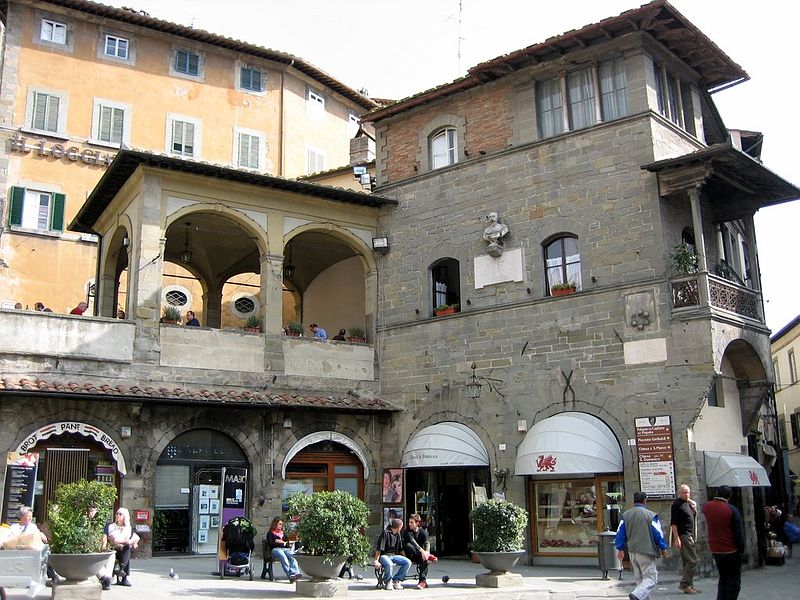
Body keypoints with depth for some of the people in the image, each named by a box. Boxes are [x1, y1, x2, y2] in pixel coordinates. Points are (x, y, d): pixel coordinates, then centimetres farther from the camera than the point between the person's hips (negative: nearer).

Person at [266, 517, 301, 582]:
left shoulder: (283, 533, 31)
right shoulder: (270, 533, 15)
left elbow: (287, 543, 19)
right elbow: (270, 543, -2)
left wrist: (279, 541, 0)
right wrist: (283, 544, -2)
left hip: (285, 548, 4)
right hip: (275, 549, -4)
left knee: (292, 556, -31)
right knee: (283, 557, -38)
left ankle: (296, 572, -52)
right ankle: (290, 575, -51)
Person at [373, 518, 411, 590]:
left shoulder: (398, 535, 12)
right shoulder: (385, 533, -12)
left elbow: (400, 549, 20)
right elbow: (379, 548, -15)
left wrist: (404, 558, 11)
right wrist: (376, 561, -19)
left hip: (394, 555, 7)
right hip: (384, 555, -7)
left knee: (408, 562, -15)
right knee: (389, 564, -40)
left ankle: (396, 580, -5)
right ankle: (388, 582, -12)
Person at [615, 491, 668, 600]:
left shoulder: (625, 515, 4)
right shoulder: (651, 515, -10)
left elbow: (621, 533, 7)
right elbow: (658, 533, -5)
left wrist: (620, 549, 15)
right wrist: (663, 548, 9)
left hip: (632, 552, 6)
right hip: (647, 552, -6)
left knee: (639, 578, 18)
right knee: (650, 578, -3)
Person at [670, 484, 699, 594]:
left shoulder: (688, 503, 16)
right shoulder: (677, 504, -10)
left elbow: (693, 517, 24)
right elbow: (673, 523, -15)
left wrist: (694, 508, 4)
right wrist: (676, 538, -21)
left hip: (690, 535, 9)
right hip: (683, 535, -9)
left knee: (687, 561, 11)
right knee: (692, 561, -12)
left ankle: (689, 585, 16)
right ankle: (684, 584, -8)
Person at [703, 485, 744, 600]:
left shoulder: (706, 507, 0)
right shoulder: (732, 510, -15)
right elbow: (738, 533, -13)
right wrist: (741, 550, -3)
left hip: (715, 550, 5)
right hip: (731, 551, -5)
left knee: (723, 578, 19)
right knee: (734, 581, 5)